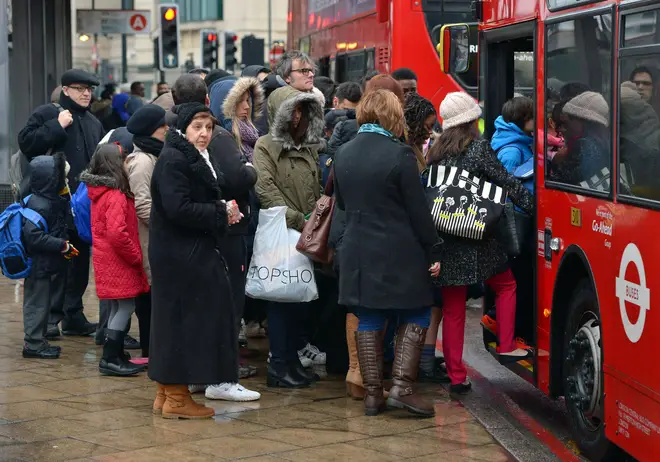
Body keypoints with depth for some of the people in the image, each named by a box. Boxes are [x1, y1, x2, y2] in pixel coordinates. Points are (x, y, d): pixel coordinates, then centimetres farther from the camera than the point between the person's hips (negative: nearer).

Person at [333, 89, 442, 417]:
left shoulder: (344, 154, 5)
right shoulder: (399, 154, -14)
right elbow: (418, 209, -11)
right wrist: (433, 251, -4)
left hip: (358, 252, 6)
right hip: (399, 253, -6)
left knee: (369, 321, 11)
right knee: (416, 315, 8)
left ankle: (372, 394, 11)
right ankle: (401, 386, 0)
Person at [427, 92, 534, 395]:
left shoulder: (436, 152, 9)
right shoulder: (478, 148, -7)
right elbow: (506, 182, -6)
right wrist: (531, 204, 4)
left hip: (443, 240, 5)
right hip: (476, 238, -5)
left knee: (452, 308, 9)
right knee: (505, 285, 20)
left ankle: (456, 377, 10)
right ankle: (506, 347, 13)